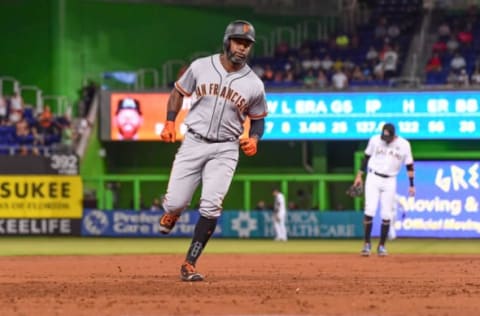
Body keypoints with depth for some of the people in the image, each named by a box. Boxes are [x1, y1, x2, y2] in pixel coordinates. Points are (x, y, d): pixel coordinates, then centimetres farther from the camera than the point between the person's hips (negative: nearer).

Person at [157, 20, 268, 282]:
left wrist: (254, 139, -9)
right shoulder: (201, 67, -3)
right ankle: (171, 212, 35)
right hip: (193, 143, 0)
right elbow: (179, 92, 12)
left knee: (211, 206, -15)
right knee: (176, 203, -5)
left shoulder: (254, 85, -2)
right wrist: (169, 122, 0)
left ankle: (189, 264, -7)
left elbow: (258, 119, 11)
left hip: (225, 150, 0)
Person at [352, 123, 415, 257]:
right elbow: (367, 157, 7)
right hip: (373, 178, 0)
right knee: (369, 210, -11)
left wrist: (411, 185, 0)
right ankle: (367, 243, -3)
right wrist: (359, 175, 6)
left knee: (386, 214, 0)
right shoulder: (375, 140, -5)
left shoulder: (404, 144, -5)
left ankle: (381, 246, 11)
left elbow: (409, 165, 2)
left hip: (390, 181, 0)